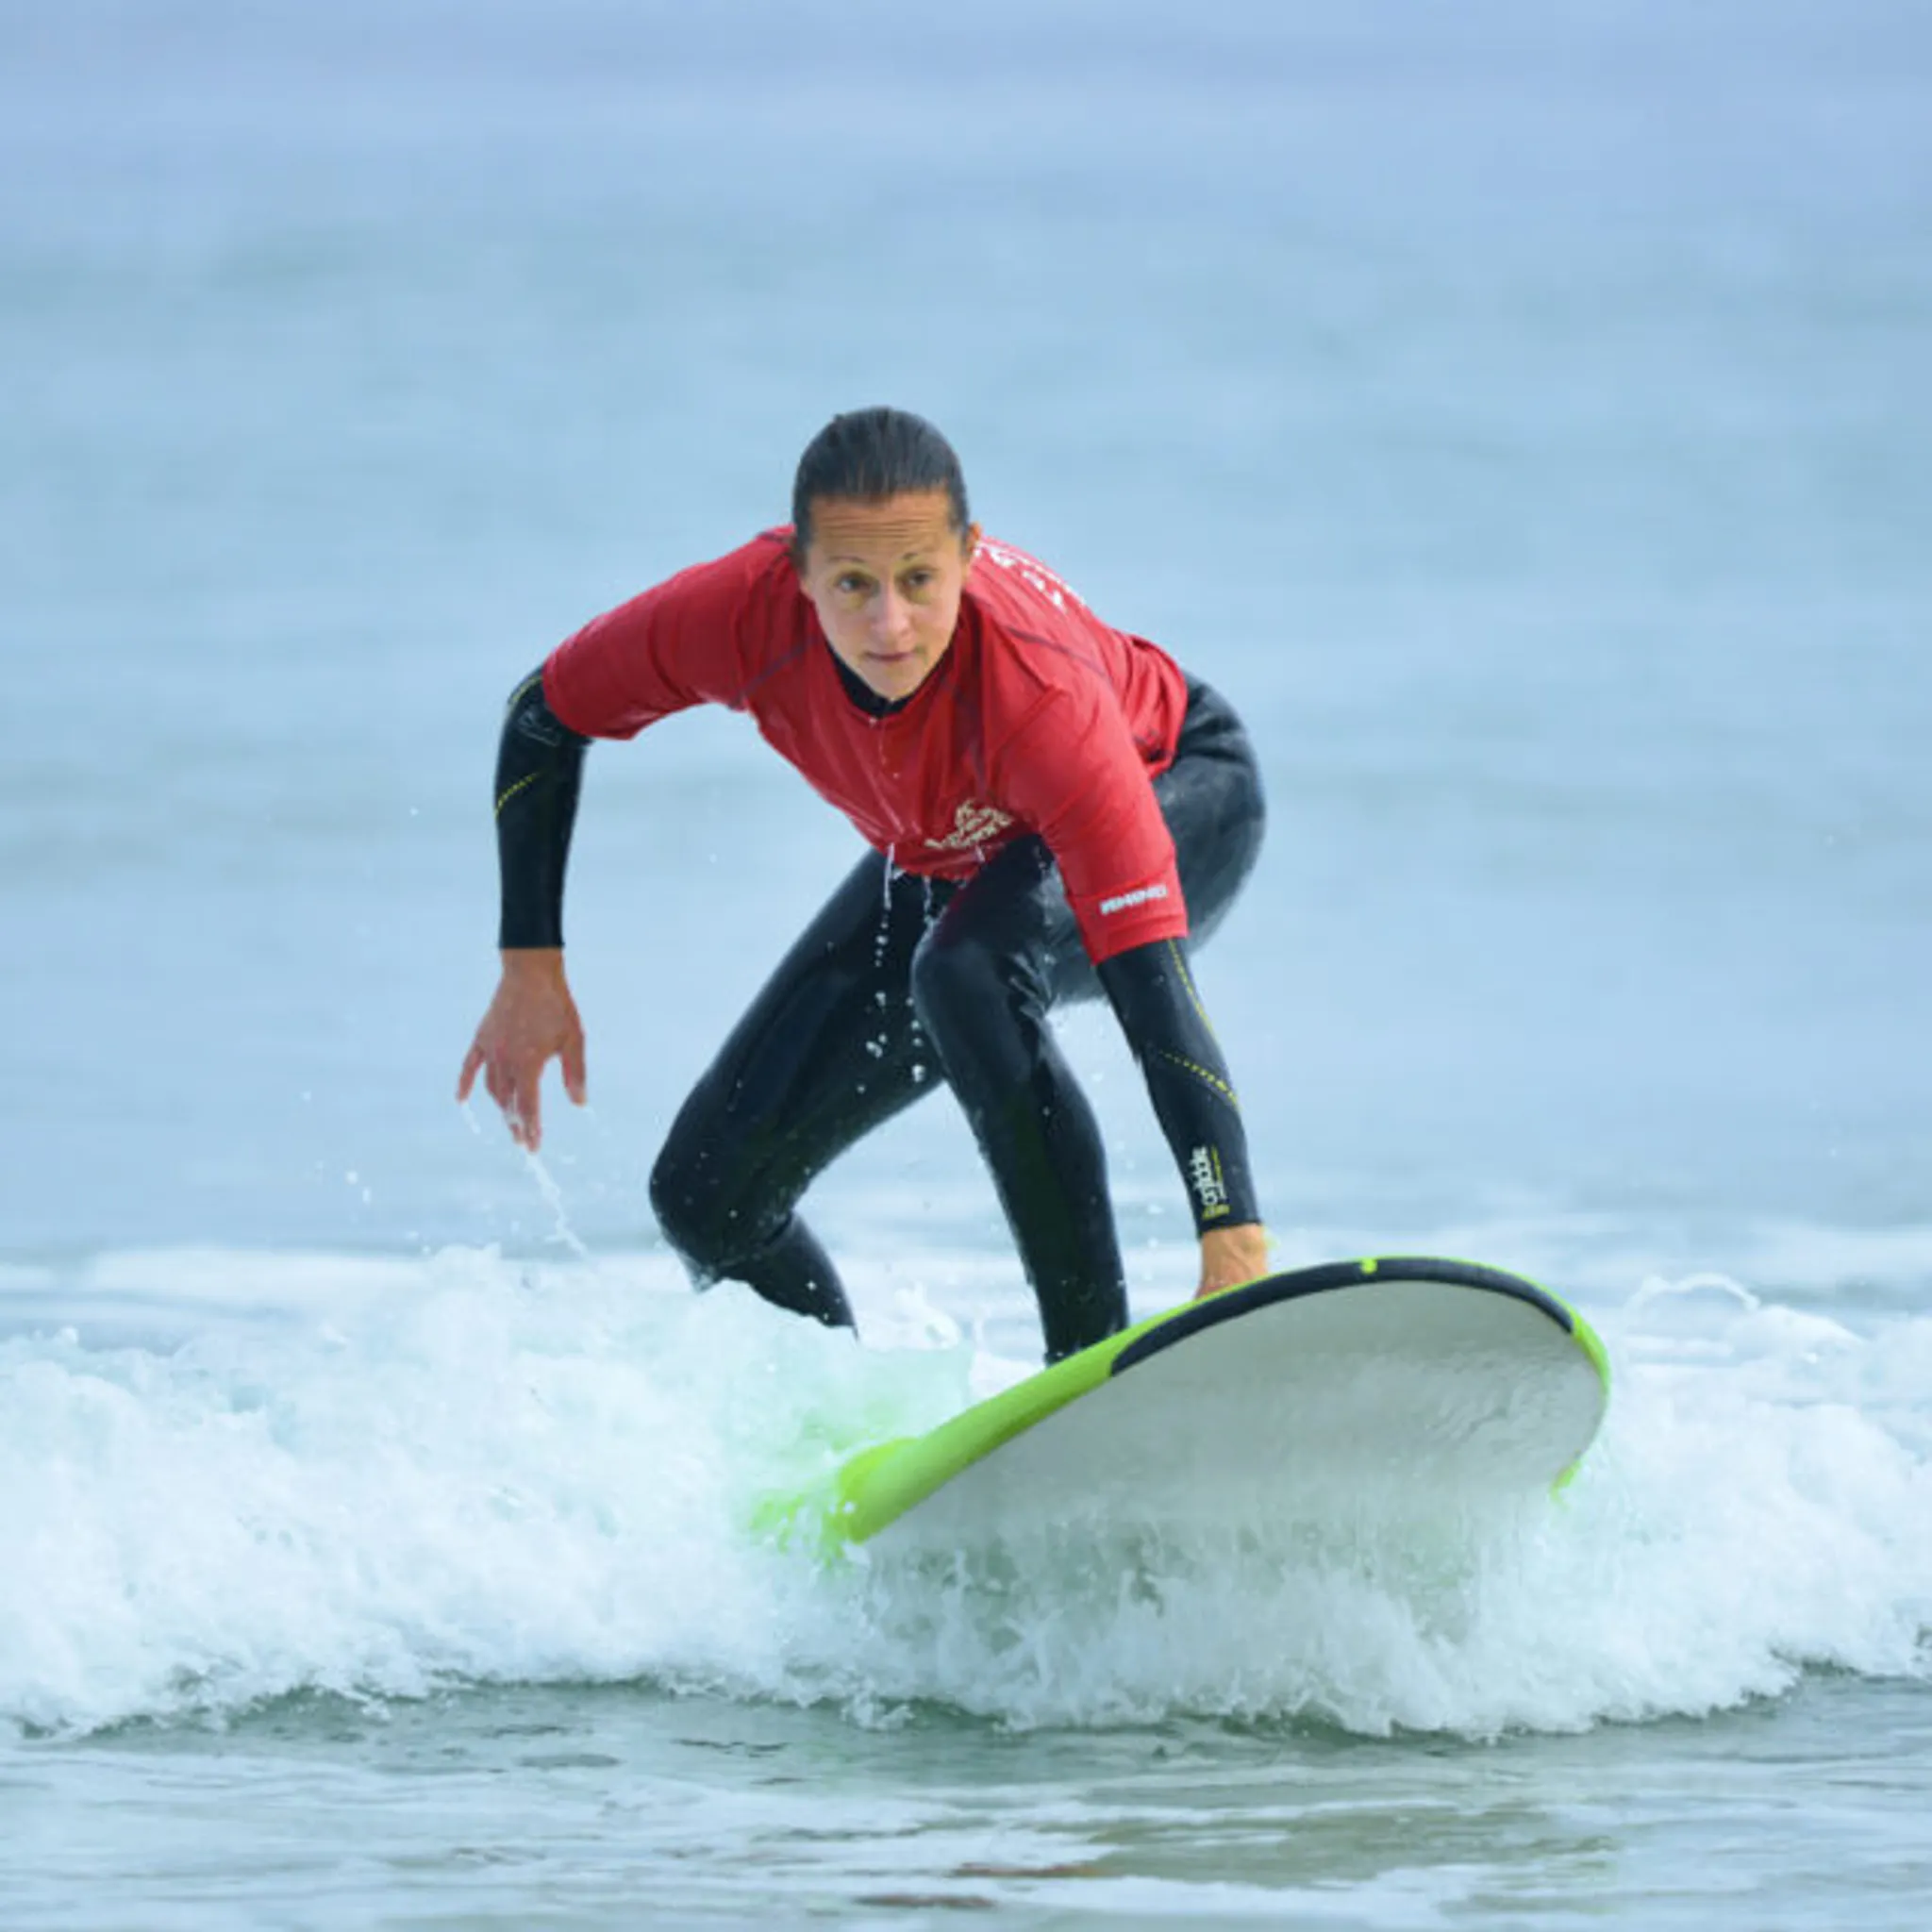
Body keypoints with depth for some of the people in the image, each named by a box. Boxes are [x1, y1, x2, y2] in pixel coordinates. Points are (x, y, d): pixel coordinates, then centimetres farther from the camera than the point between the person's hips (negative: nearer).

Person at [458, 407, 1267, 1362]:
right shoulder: (747, 612, -33)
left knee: (967, 972, -39)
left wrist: (1235, 1248, -56)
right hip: (951, 852, 5)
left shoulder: (1043, 698, -44)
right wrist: (531, 970, -14)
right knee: (709, 1196, -1)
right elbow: (542, 720, -12)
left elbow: (1155, 993, -48)